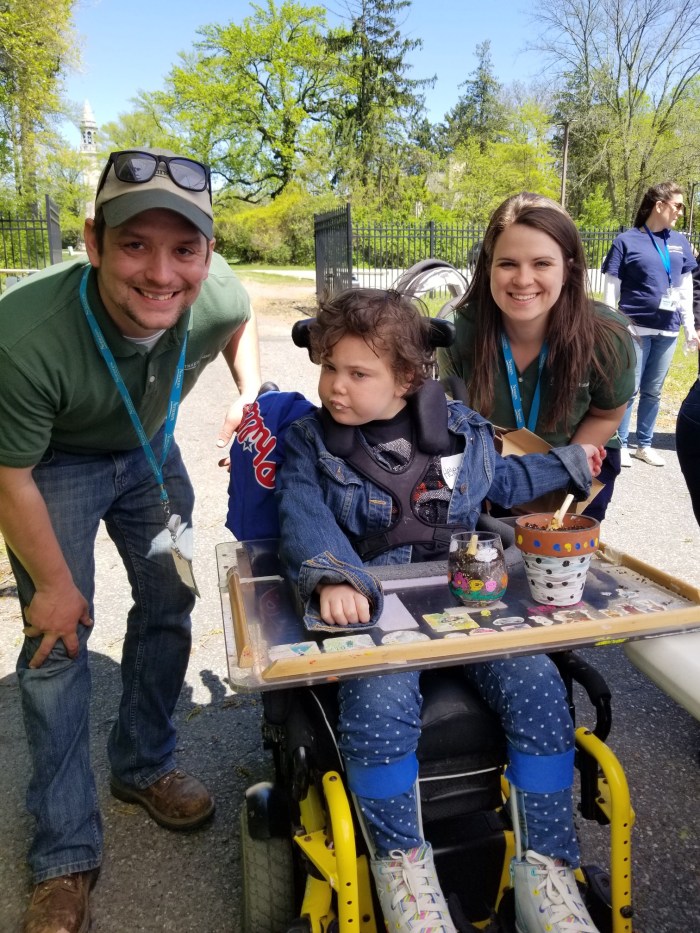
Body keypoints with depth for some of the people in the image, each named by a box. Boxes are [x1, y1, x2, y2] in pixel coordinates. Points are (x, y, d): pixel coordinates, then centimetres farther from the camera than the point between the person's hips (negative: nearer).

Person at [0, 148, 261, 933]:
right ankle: (66, 856, 13)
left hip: (149, 451, 5)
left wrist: (250, 392, -14)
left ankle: (143, 767, 35)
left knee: (169, 605, 10)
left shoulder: (217, 296, -27)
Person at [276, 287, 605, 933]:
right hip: (371, 605, -2)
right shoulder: (309, 444, 1)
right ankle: (400, 856, -4)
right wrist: (332, 578, -36)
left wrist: (571, 462, 34)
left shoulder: (462, 428, 9)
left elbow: (502, 480, 29)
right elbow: (306, 522, -16)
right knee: (380, 703, -31)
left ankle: (545, 865, 1)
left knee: (537, 685, -17)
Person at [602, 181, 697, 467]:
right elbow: (611, 289, -5)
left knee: (653, 391, 12)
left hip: (667, 330, 5)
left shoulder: (680, 243, 9)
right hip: (635, 328, -4)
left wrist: (690, 327, 12)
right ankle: (621, 444, 14)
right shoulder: (626, 241, -4)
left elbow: (686, 289, 14)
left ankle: (645, 445, 23)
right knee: (628, 389, 0)